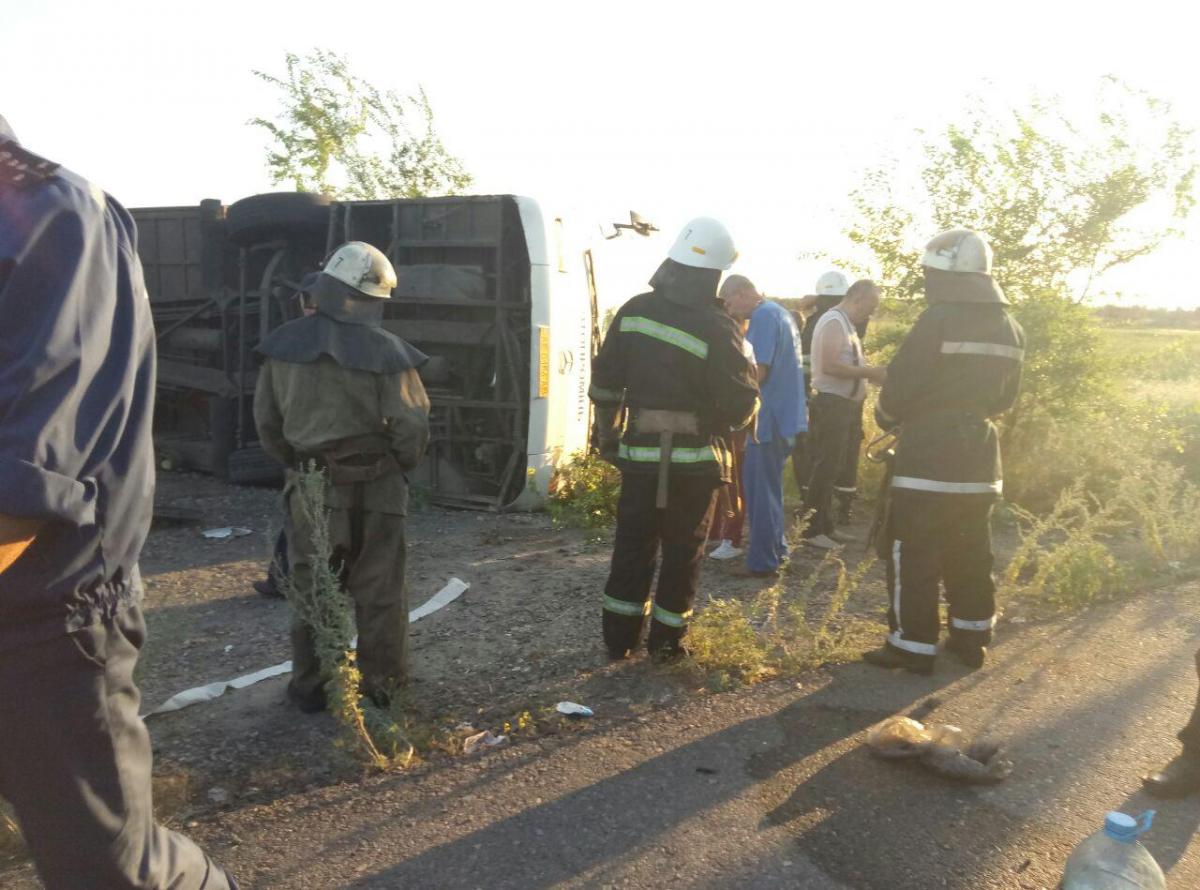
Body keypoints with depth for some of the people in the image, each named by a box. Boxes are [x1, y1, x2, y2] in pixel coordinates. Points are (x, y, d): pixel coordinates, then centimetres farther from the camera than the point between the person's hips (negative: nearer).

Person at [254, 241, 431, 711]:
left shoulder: (283, 347, -1)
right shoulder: (385, 351, -14)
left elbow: (266, 420, 6)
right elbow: (411, 426, -12)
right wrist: (398, 466, 7)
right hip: (374, 488, -3)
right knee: (378, 592, 10)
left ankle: (310, 686, 23)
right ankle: (381, 682, 22)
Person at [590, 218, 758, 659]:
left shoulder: (634, 311, -2)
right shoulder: (716, 329, -16)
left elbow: (605, 382, 5)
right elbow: (741, 404, -12)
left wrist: (609, 436, 17)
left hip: (639, 452, 4)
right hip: (694, 459, -3)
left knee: (633, 544, 14)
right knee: (683, 550, 11)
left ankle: (619, 636, 22)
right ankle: (665, 639, 19)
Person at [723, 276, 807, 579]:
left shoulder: (763, 316, -15)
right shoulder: (780, 312, 15)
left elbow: (757, 373, -21)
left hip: (768, 418, -10)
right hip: (784, 415, 10)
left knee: (760, 489, -2)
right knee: (769, 487, 19)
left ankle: (763, 562, 5)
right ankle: (776, 550, 28)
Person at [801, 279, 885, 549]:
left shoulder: (846, 323, 17)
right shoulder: (834, 321, -14)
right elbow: (829, 366, -24)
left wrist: (871, 371, 8)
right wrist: (870, 372, -20)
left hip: (844, 405, 10)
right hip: (831, 405, -10)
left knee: (832, 469, 14)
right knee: (825, 468, -6)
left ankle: (824, 526, 23)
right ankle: (812, 530, 1)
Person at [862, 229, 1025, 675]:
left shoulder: (938, 320, -16)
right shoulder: (1009, 328, 9)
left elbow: (900, 386, -14)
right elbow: (1004, 397, 16)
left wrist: (886, 416, 6)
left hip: (929, 455, -8)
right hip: (978, 453, 8)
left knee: (913, 554, 0)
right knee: (970, 552, 16)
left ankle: (913, 646, 3)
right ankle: (970, 638, 25)